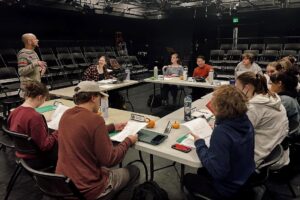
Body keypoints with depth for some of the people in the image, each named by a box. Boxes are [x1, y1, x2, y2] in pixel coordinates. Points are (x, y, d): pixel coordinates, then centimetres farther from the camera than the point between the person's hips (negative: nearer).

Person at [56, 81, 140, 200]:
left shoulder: (66, 115, -1)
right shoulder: (95, 119, -25)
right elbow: (110, 160, -20)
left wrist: (112, 127, 20)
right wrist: (128, 141, -6)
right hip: (88, 190, -7)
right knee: (133, 170, 14)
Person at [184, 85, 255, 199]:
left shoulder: (221, 132, -35)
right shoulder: (245, 121, -10)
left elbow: (217, 171, -32)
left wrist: (200, 144, -23)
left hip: (229, 189, -7)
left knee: (187, 178, 18)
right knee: (202, 171, 31)